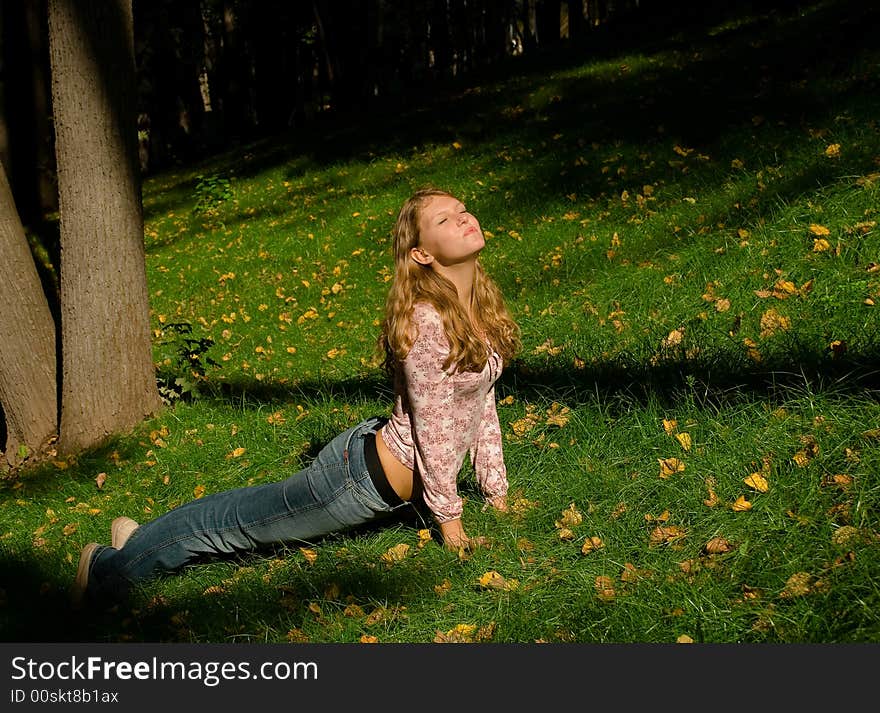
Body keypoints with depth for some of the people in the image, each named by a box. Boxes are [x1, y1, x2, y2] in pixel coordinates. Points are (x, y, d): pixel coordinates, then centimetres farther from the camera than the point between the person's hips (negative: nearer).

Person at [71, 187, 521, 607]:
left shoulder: (481, 305, 0)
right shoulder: (425, 320, -28)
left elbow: (482, 403, 9)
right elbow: (431, 428, -23)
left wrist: (496, 492, 10)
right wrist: (450, 522, -14)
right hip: (362, 476, -8)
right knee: (236, 521, 8)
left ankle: (149, 540, 39)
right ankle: (109, 567, 26)